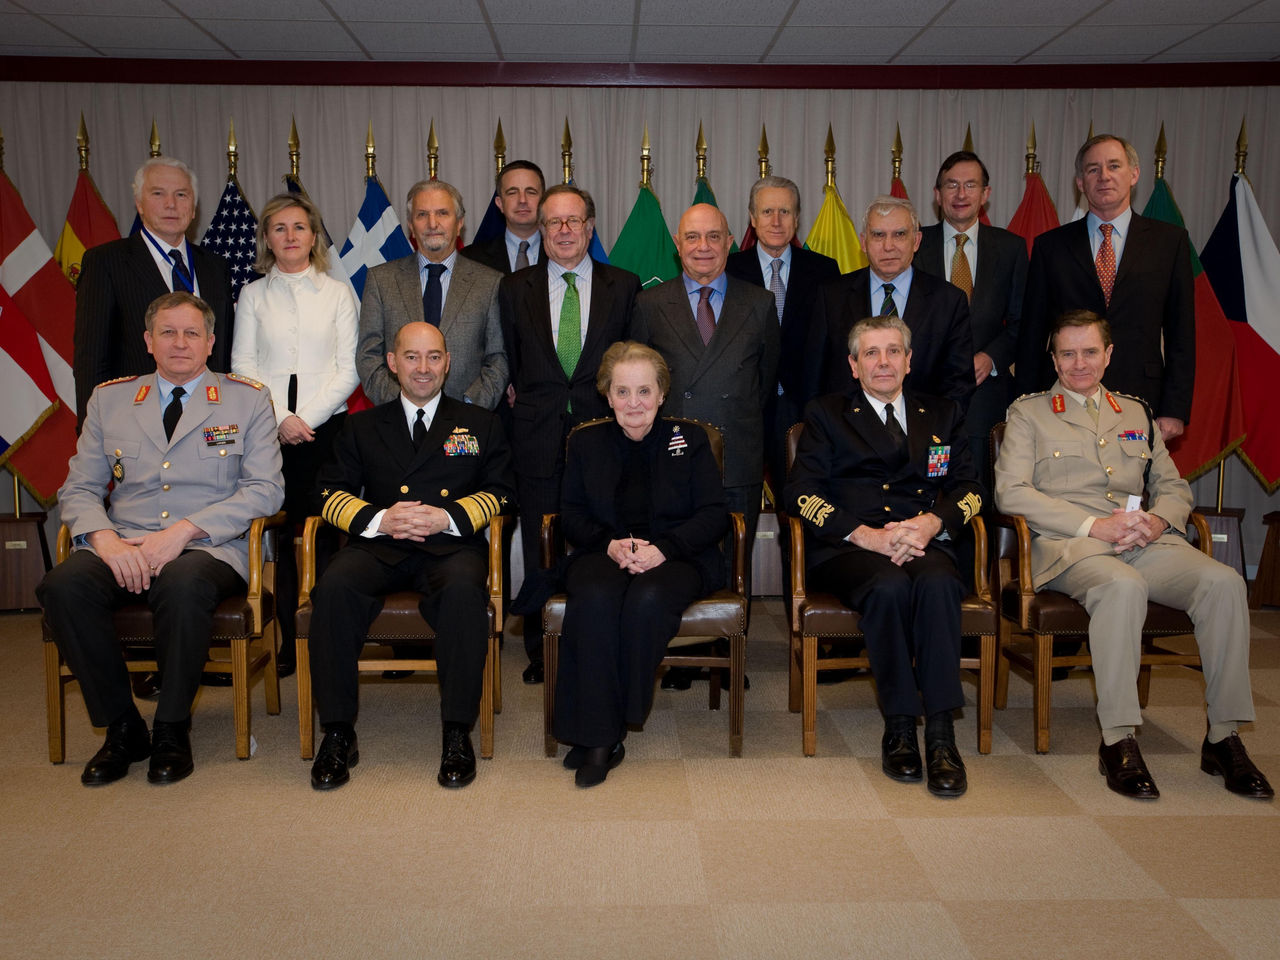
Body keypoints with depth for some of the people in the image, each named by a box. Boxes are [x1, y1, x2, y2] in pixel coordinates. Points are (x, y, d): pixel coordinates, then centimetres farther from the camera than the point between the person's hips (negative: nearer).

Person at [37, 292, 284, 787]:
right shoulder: (109, 399, 17)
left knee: (182, 586, -36)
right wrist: (105, 538, -10)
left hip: (209, 547, -3)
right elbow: (79, 488, 13)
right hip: (122, 547, 3)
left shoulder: (248, 400, 8)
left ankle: (171, 731, -13)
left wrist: (183, 531, -14)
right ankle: (121, 728, -9)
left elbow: (265, 489, -2)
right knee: (62, 586, -27)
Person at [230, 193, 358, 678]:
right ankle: (290, 641, 4)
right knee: (281, 532, -3)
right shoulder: (252, 296, 13)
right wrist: (281, 419, -7)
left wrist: (308, 417, -7)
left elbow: (348, 368, 3)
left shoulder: (338, 293, 10)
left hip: (326, 425, -1)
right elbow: (243, 366, 6)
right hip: (271, 429, 1)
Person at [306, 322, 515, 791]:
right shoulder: (361, 426, 22)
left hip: (450, 546, -1)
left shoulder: (479, 424, 20)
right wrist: (379, 519, -8)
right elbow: (331, 492, 12)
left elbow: (498, 492, 10)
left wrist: (447, 517, -9)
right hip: (379, 547, 2)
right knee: (334, 588, -31)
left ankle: (457, 733, -26)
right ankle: (337, 732, -20)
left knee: (464, 590, -36)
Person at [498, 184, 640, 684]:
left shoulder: (625, 287, 7)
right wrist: (522, 398, 3)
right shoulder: (514, 288, 10)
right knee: (539, 550, 6)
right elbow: (508, 364, 13)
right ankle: (540, 652, 20)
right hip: (538, 437, 1)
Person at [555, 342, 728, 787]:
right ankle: (599, 737, -29)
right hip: (603, 553, 1)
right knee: (595, 598, -34)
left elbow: (714, 515, 2)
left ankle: (610, 725, -21)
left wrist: (662, 548, -15)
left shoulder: (691, 442, 11)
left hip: (676, 557, -1)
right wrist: (611, 543, -12)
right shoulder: (586, 443, 16)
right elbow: (572, 515, 10)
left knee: (648, 599, -36)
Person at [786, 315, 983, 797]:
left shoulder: (942, 414, 23)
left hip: (924, 542, 2)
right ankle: (898, 727, -21)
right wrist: (867, 535, -11)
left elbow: (969, 487, 14)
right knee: (890, 586, -35)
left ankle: (940, 733, -29)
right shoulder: (826, 414, 15)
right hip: (848, 546, -2)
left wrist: (933, 521, -9)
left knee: (938, 583, -33)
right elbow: (800, 492, 2)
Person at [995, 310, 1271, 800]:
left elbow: (1174, 486, 23)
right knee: (1123, 586, -38)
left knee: (1225, 581, -24)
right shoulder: (1028, 413, 11)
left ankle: (1223, 738, -15)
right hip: (1067, 544, -4)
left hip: (1146, 541, 5)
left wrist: (1158, 519, -3)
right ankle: (1118, 742, -30)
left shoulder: (1136, 413, 26)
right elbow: (1010, 491, -3)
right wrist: (1093, 525, -12)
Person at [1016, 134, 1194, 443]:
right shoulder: (1050, 246, 8)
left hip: (1140, 405, 0)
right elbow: (1032, 335, 8)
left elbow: (1181, 334, 7)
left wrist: (1174, 410, -1)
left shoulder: (1170, 240, 8)